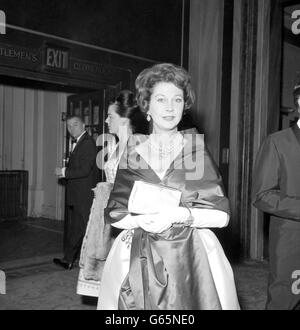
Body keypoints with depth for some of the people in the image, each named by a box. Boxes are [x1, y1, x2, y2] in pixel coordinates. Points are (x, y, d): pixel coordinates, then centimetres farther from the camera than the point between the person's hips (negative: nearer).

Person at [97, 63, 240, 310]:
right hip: (138, 258, 1)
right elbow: (114, 214, 2)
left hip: (190, 257, 0)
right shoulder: (132, 152, 4)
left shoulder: (197, 151, 1)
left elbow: (221, 215, -3)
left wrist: (179, 215, -17)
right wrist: (144, 221, -16)